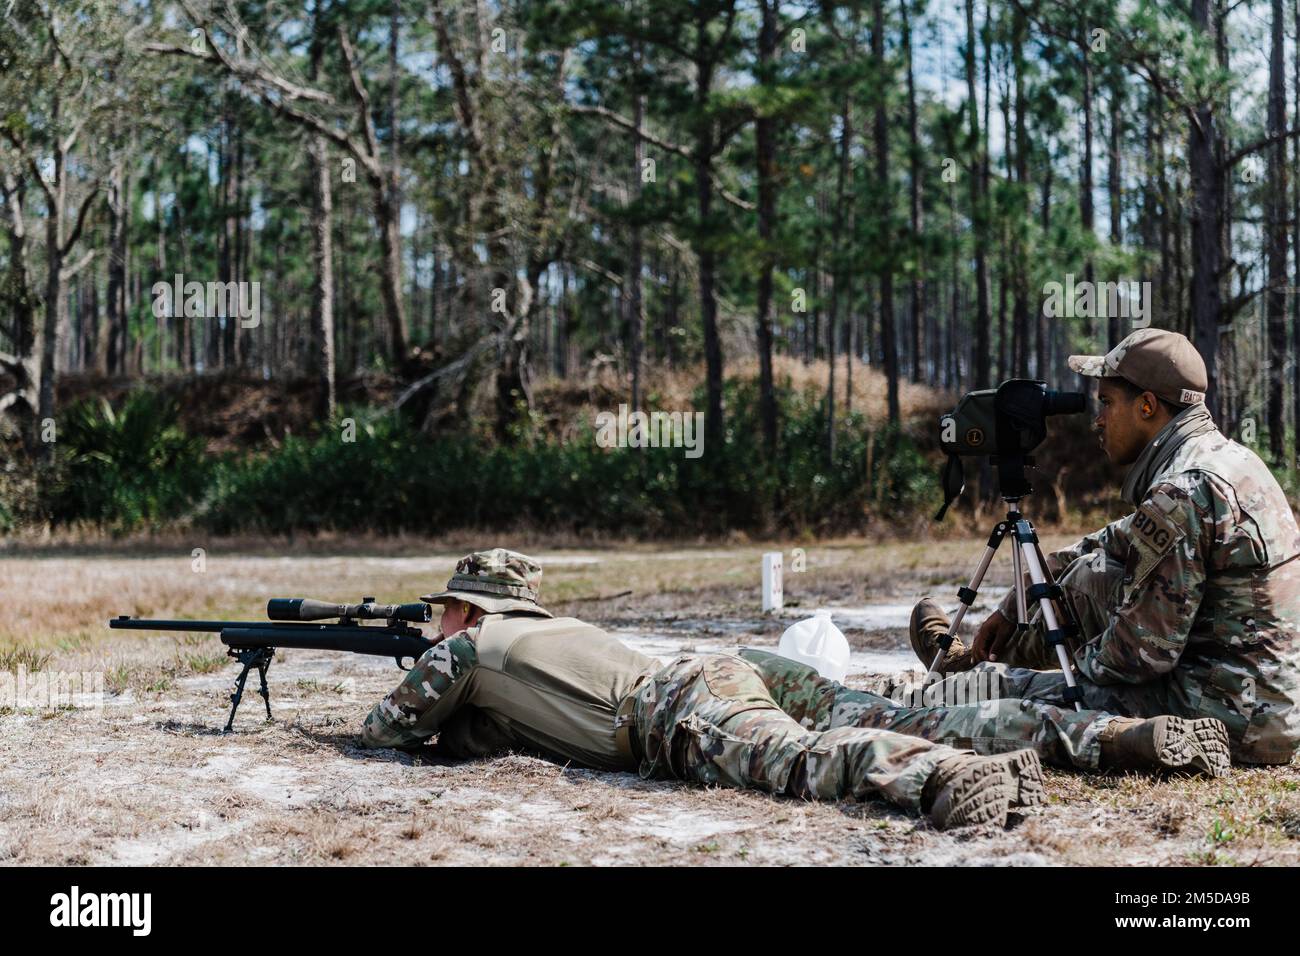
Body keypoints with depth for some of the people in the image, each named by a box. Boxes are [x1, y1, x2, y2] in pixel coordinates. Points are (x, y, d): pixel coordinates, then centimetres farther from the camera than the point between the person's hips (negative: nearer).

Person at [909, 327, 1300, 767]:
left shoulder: (1182, 493, -22)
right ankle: (971, 661, 40)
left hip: (1233, 720, -10)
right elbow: (1119, 543, 22)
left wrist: (1084, 661, 2)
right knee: (1090, 574, 19)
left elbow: (1140, 653, -21)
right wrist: (1012, 606, 22)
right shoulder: (1225, 455, 10)